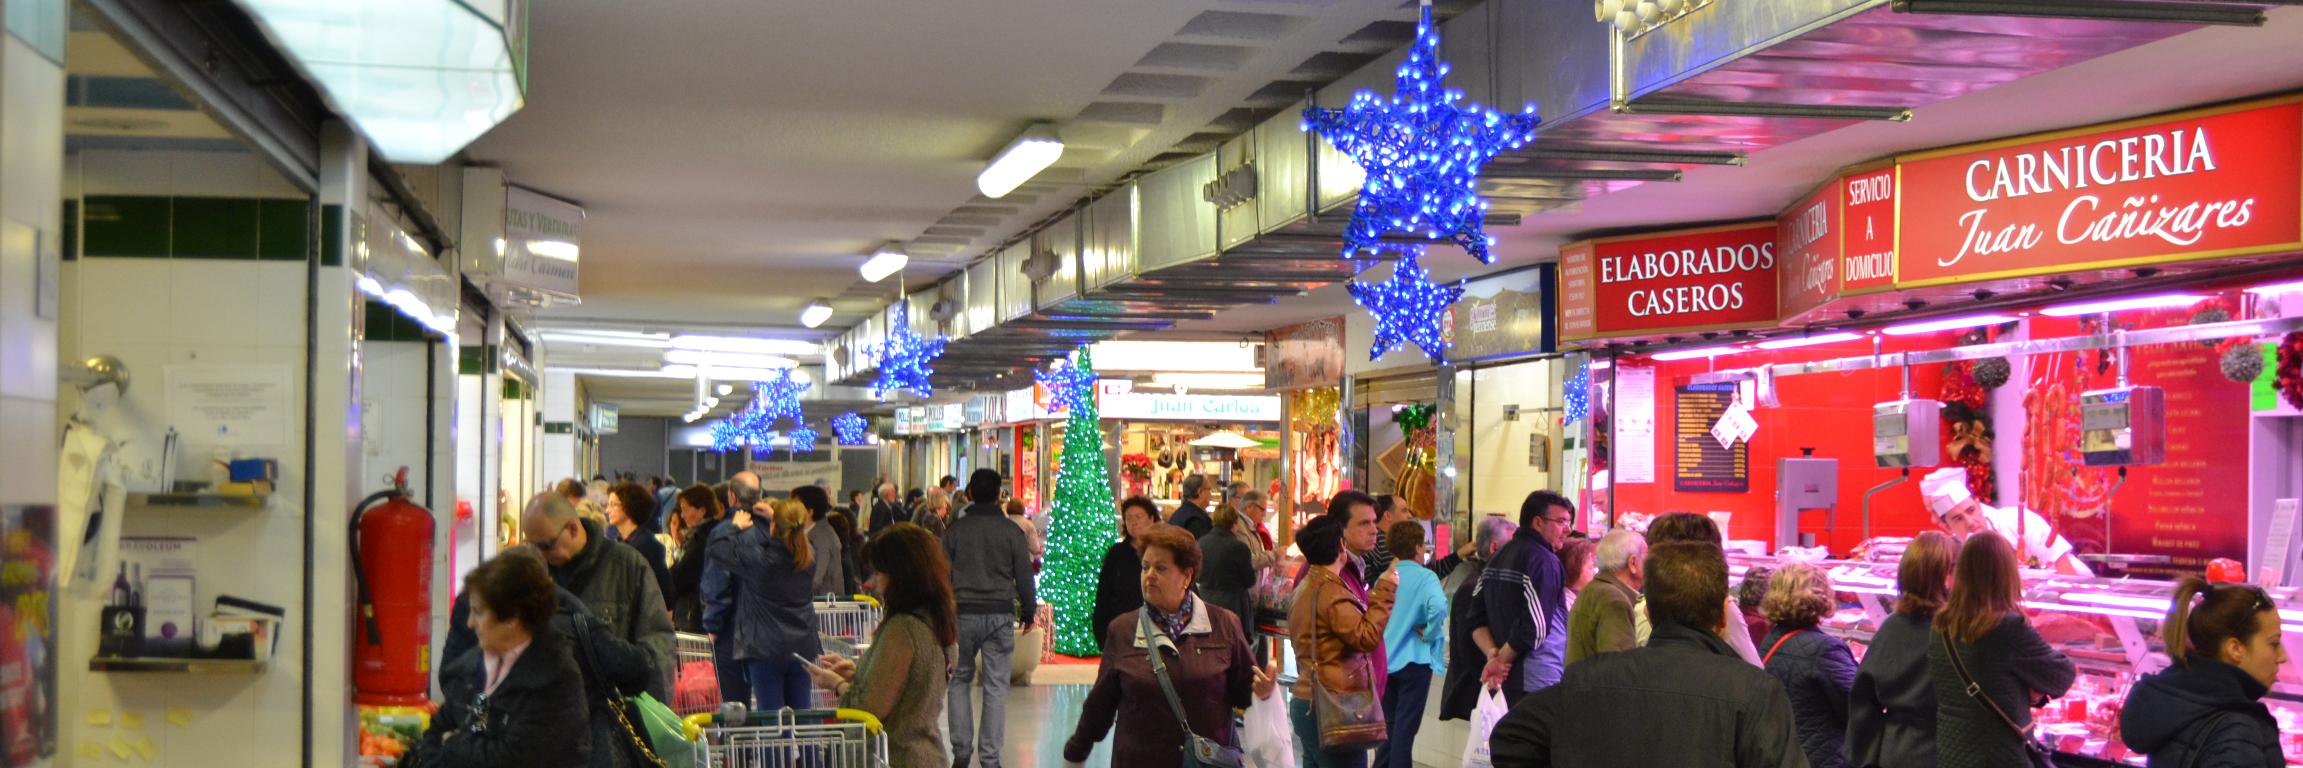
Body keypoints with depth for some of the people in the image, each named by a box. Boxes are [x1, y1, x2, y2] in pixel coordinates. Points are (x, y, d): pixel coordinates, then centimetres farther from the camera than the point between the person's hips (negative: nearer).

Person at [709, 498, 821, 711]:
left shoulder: (760, 559, -17)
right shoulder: (809, 556, -3)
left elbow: (718, 547, -7)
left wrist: (735, 526, 8)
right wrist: (775, 517, 24)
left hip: (766, 648, -5)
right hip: (802, 646, 5)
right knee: (801, 712, 12)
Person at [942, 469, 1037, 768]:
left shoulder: (955, 529, 0)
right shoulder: (1011, 531, -1)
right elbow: (1024, 576, 3)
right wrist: (1028, 611, 16)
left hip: (963, 614, 1)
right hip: (1000, 614, -1)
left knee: (960, 679, 15)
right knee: (996, 687, 3)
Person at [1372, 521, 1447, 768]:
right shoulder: (1425, 577, -11)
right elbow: (1438, 607, -29)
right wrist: (1429, 633, -15)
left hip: (1387, 661, 5)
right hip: (1415, 659, -5)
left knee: (1390, 724, 18)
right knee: (1406, 726, -1)